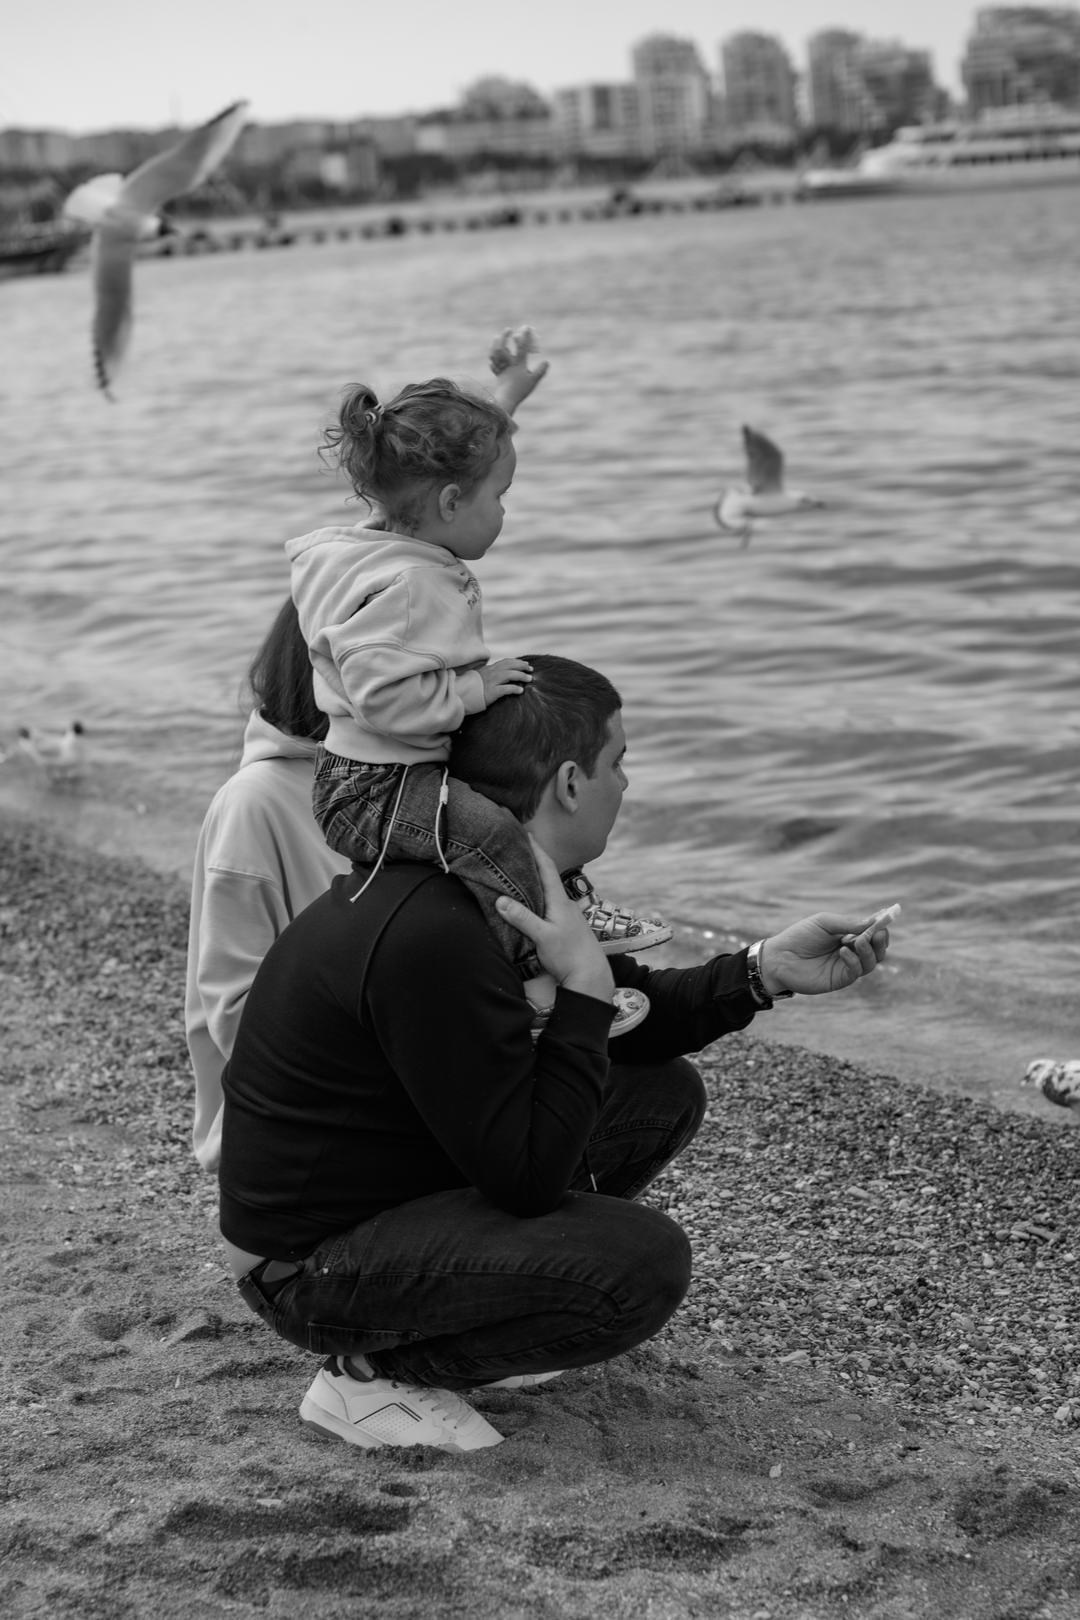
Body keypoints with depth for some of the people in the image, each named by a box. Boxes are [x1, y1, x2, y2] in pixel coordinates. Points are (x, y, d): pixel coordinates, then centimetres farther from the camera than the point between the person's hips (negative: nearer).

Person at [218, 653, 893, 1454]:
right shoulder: (432, 936, -30)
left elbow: (621, 1017, 15)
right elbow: (529, 1176, -26)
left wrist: (762, 971, 2)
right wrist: (584, 984, -24)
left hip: (407, 1178, 10)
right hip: (312, 1262, -10)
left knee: (666, 1093, 8)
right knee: (645, 1261, -25)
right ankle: (374, 1376, -6)